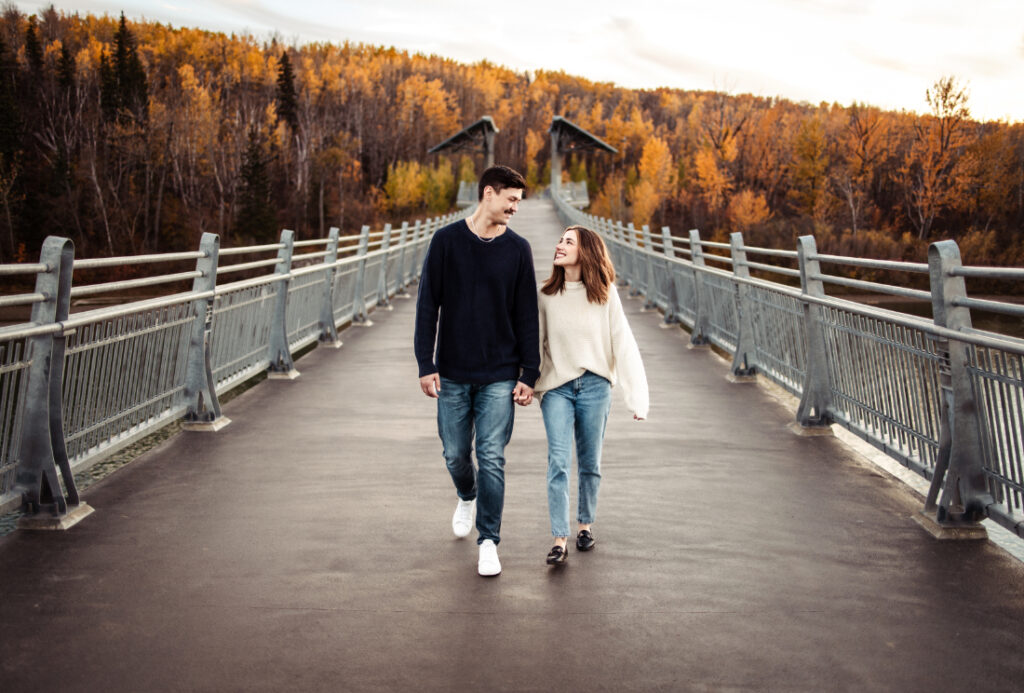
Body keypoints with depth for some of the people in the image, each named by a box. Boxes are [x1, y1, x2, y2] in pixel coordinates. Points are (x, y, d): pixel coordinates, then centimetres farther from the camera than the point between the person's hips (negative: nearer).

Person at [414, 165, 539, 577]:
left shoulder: (518, 249, 2)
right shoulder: (446, 241, -1)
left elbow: (527, 316, 3)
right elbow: (427, 306, -1)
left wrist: (529, 374, -2)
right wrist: (426, 364, -7)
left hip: (500, 376, 0)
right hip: (453, 374, 1)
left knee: (492, 458, -3)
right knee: (455, 454, 11)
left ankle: (489, 542, 10)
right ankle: (467, 497, 44)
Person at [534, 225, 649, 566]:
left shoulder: (605, 295, -2)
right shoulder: (546, 295, 2)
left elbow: (624, 345, -4)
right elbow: (537, 343, 9)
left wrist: (637, 396, -10)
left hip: (594, 387, 0)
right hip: (556, 387, 0)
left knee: (590, 462, 11)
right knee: (558, 461, -10)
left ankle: (585, 524, 30)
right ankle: (559, 539, -6)